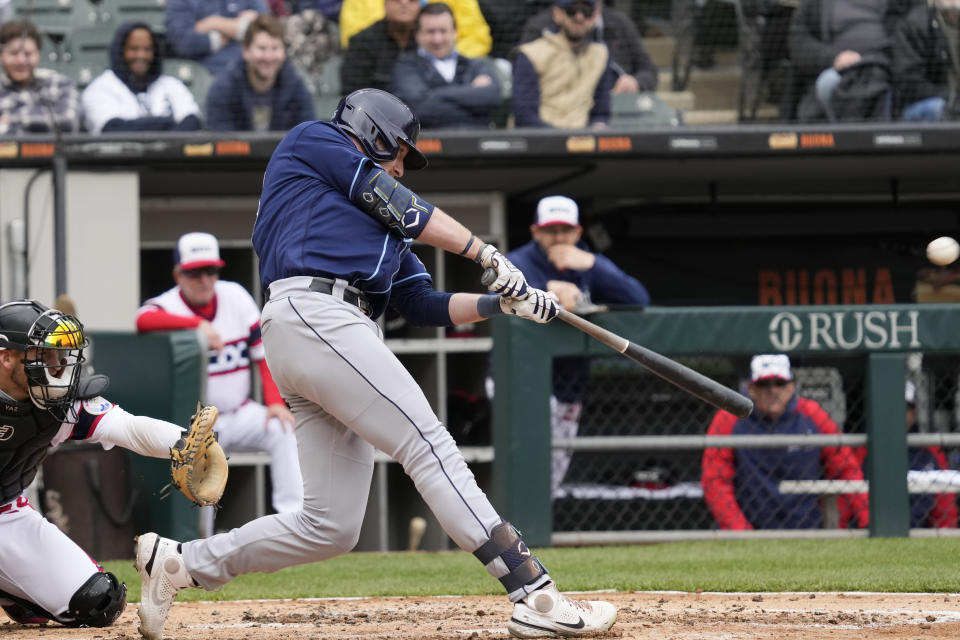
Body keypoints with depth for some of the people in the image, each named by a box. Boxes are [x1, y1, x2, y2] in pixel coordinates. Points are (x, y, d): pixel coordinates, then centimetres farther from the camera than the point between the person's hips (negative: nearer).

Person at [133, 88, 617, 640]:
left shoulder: (378, 225, 34)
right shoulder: (310, 141, 15)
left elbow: (425, 305, 27)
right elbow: (395, 204, 5)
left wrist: (502, 301, 13)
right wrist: (490, 255, 6)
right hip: (311, 313, -9)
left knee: (332, 528, 2)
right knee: (430, 445, -19)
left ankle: (180, 562, 11)